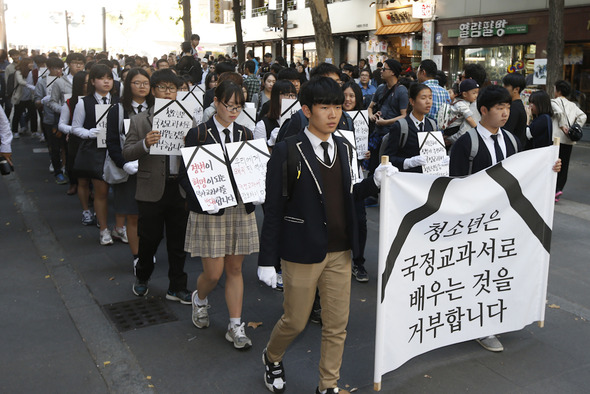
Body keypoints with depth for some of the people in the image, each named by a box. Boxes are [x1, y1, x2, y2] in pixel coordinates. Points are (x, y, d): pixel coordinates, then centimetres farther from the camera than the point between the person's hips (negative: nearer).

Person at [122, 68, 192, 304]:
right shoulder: (139, 121, 3)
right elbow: (126, 153, -1)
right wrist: (145, 144, -20)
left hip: (180, 188, 2)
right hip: (152, 190, -1)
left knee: (178, 241, 10)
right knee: (149, 239, 9)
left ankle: (176, 288, 25)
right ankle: (142, 278, 36)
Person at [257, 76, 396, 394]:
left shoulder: (344, 149, 6)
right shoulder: (288, 152, -11)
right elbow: (273, 209, -10)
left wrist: (375, 182, -3)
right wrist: (267, 260, -10)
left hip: (340, 252, 5)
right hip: (302, 254, -5)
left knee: (337, 325, 11)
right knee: (295, 321, 10)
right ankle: (272, 357, 42)